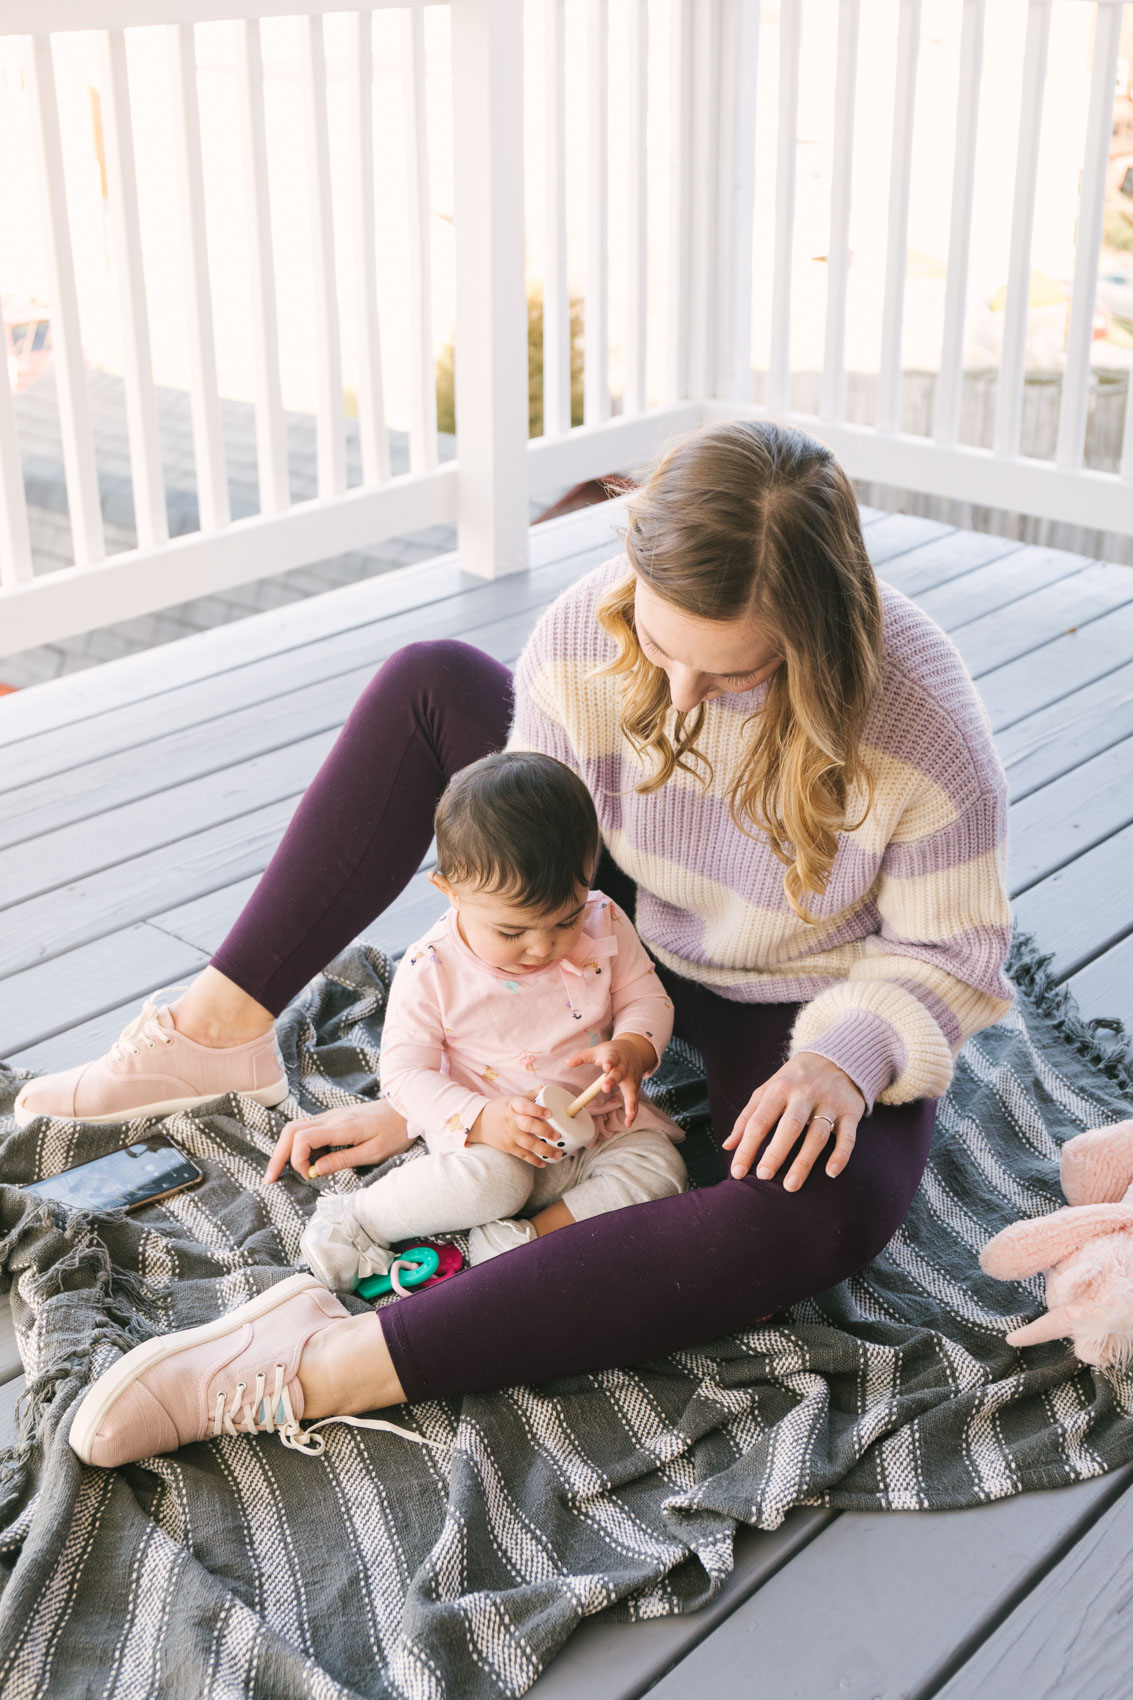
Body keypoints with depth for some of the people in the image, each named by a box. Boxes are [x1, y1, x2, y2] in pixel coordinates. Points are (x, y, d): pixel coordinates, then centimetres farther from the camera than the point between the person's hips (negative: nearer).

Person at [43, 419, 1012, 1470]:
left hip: (800, 1009, -4)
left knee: (824, 1209, -39)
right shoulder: (585, 637, -23)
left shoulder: (924, 726, -33)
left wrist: (848, 1057, -37)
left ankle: (331, 1366, -41)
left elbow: (949, 948, -17)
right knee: (430, 684, -3)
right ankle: (222, 1027, -3)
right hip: (633, 929, 4)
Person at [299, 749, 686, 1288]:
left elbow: (647, 999, 3)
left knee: (659, 1170, -22)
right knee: (489, 1180, -34)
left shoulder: (605, 926, -7)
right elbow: (405, 1071, -12)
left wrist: (630, 1051, -21)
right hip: (487, 1133, -4)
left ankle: (516, 1241, -24)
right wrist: (479, 1120, -29)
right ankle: (354, 1217, -14)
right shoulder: (430, 971, -16)